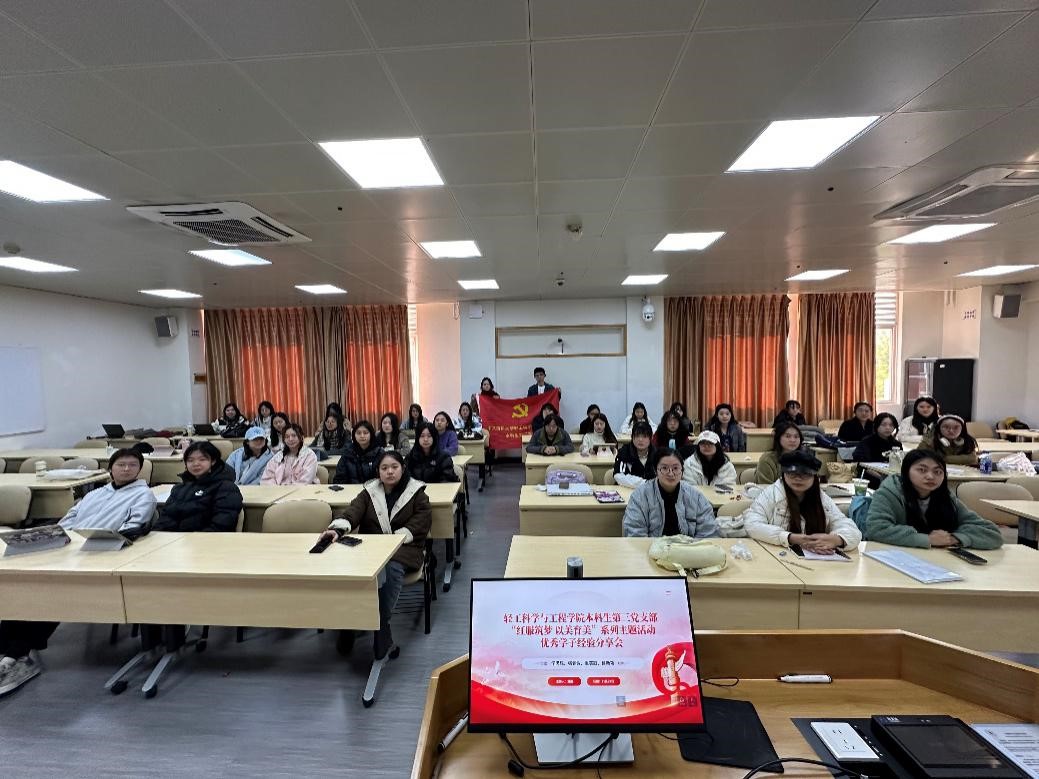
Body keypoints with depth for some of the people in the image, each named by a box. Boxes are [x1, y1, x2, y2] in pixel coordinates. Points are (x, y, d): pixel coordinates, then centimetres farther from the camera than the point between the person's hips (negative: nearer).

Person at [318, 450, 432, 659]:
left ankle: (380, 624, -23)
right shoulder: (369, 492, 13)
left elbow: (419, 526, -3)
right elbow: (351, 514, -3)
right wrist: (336, 529, -26)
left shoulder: (417, 494, 6)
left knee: (392, 568, -35)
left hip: (403, 548, -2)